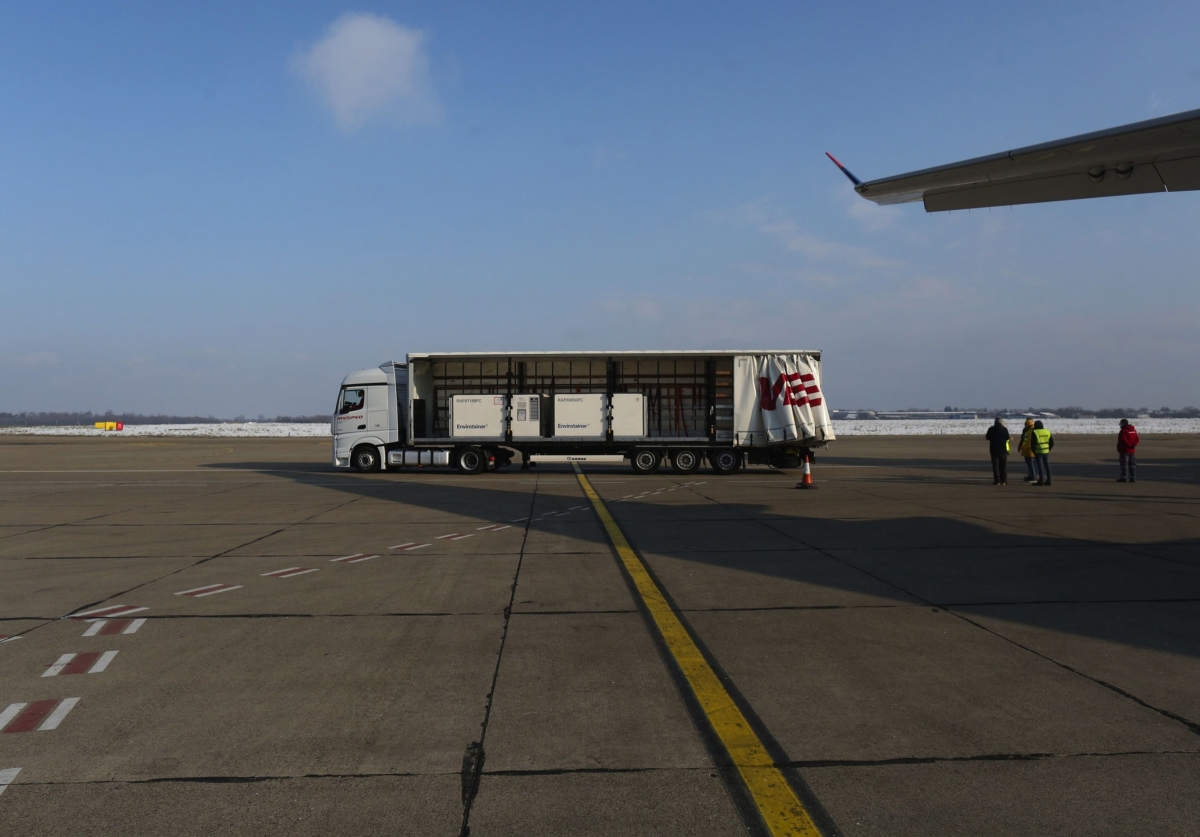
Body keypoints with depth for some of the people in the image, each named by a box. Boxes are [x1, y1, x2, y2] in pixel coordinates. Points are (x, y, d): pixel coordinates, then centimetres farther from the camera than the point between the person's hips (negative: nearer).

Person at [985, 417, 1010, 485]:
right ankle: (1003, 481, 4)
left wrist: (985, 435, 25)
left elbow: (987, 437, 4)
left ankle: (997, 481, -3)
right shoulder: (1004, 429, -6)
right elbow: (1007, 438, -7)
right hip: (1003, 449, 0)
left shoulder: (991, 429, -2)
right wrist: (1010, 439, 14)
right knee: (1003, 465, 7)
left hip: (994, 449, 0)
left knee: (995, 465, 2)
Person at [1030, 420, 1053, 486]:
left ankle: (1041, 481, -6)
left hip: (1038, 452, -5)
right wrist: (1048, 449, 15)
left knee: (1040, 466, -4)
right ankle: (1048, 480, 13)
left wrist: (1033, 451, 5)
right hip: (1046, 452, 5)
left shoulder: (1034, 433, -8)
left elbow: (1032, 443, -10)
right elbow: (1052, 443, 8)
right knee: (1047, 466, 11)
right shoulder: (1047, 432, 7)